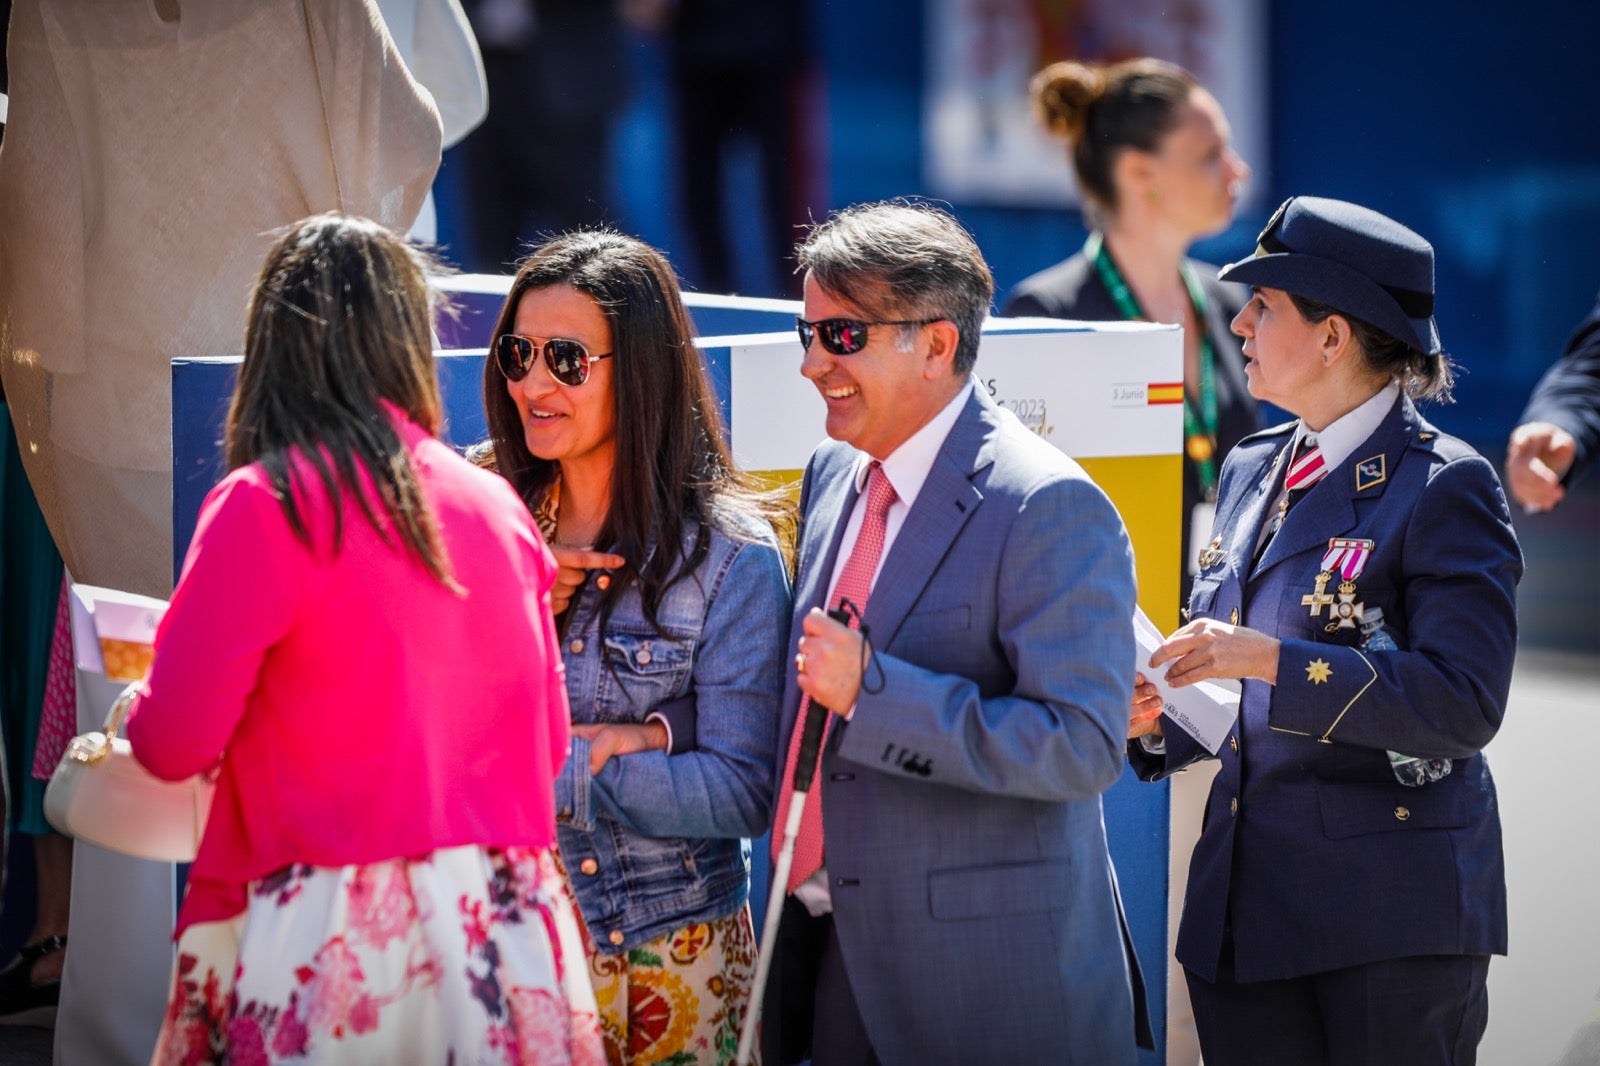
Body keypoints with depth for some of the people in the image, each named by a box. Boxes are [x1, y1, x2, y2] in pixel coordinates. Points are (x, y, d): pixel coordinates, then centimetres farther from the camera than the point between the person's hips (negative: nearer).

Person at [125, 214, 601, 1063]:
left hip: (331, 952, -5)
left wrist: (137, 710, 14)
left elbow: (174, 742, -8)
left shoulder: (264, 505, -8)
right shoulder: (498, 508, 7)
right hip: (505, 939, 5)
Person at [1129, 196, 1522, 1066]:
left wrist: (1272, 660, -24)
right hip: (1245, 907, 7)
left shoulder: (1443, 487, -10)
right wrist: (1156, 718, 1)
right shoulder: (1251, 471, 13)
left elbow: (1464, 705, -20)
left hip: (1393, 921, -7)